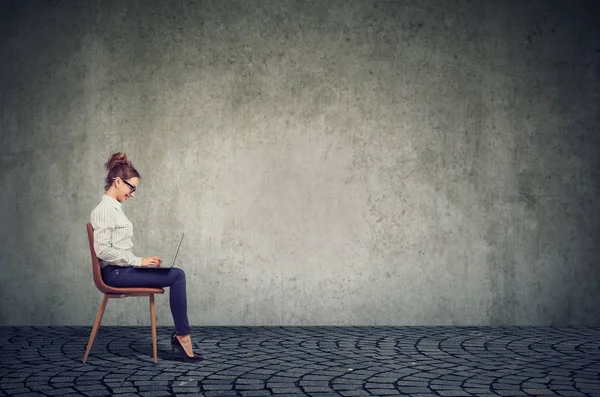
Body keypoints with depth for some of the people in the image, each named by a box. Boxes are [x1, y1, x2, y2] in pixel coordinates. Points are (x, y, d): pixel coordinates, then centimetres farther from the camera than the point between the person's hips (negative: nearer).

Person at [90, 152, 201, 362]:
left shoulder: (114, 208, 17)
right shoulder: (104, 209, -12)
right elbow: (102, 250, -21)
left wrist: (142, 261, 7)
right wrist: (138, 261, -18)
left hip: (123, 269, 9)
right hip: (115, 273, -9)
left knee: (177, 275, -6)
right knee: (177, 276, -16)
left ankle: (180, 335, -7)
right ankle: (182, 335, -9)